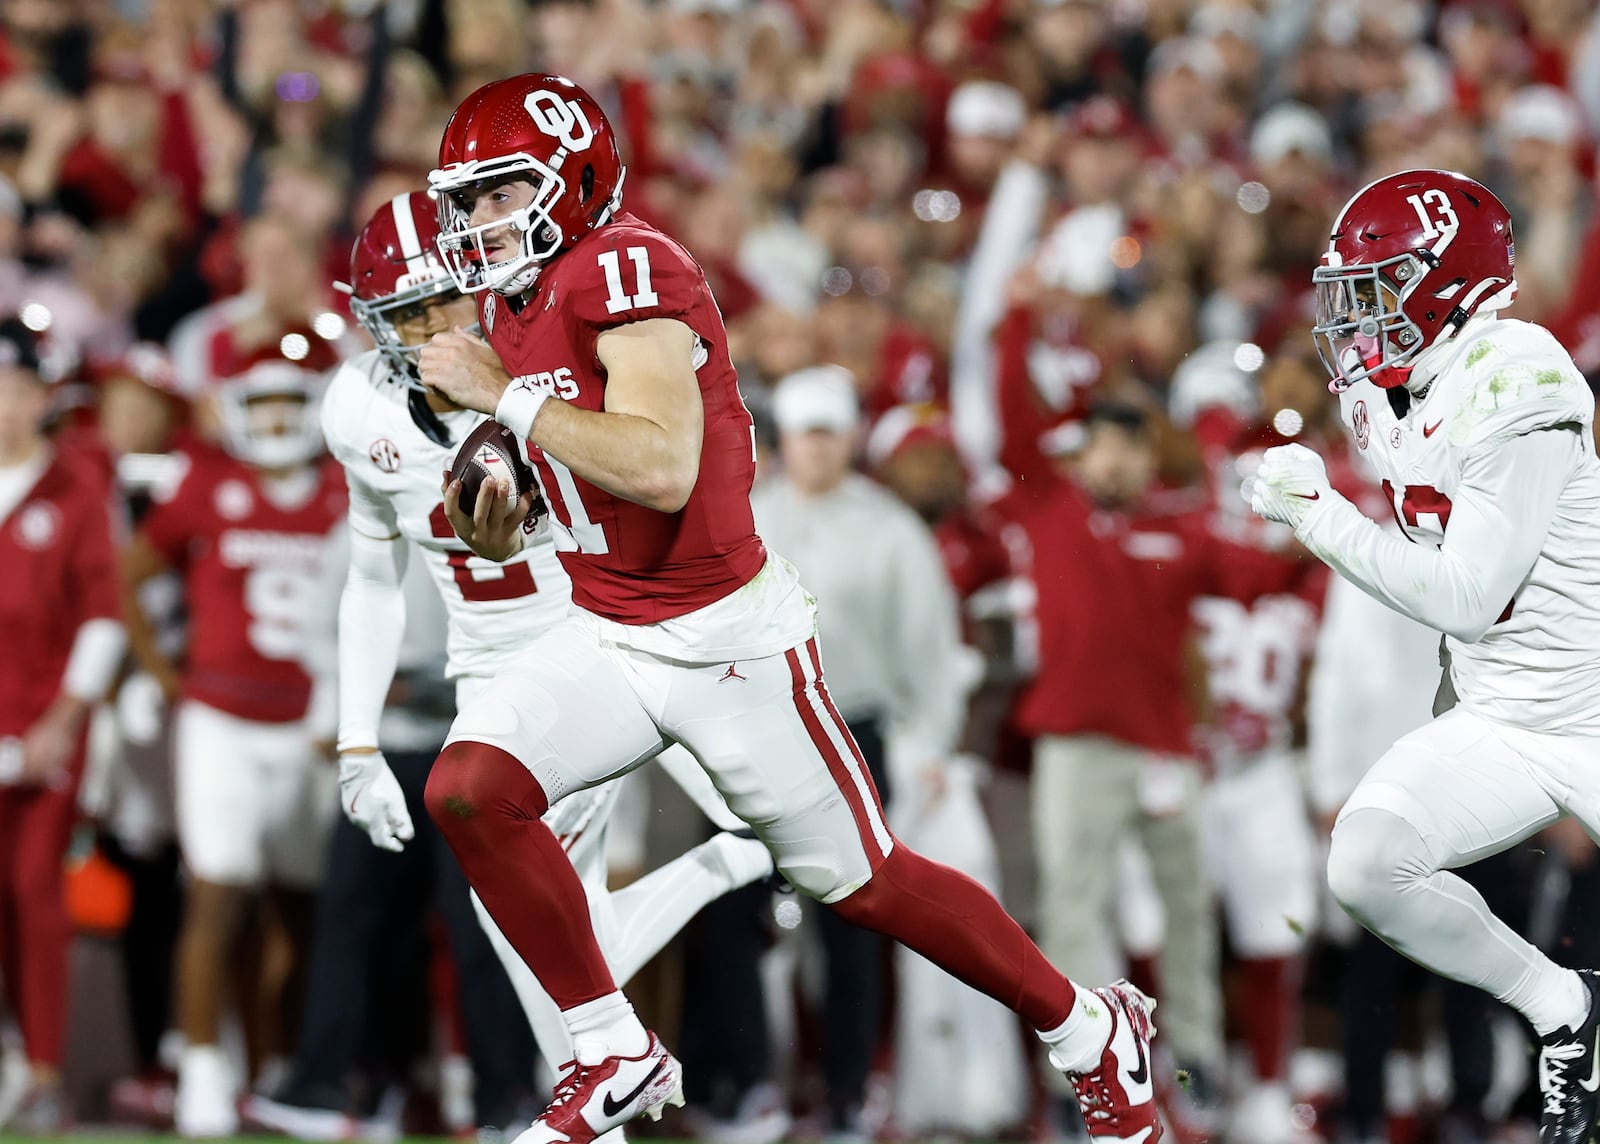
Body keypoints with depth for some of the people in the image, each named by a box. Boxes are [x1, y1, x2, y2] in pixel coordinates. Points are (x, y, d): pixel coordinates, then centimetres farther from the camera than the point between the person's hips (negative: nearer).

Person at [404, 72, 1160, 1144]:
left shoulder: (627, 270, -21)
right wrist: (495, 526, -3)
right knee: (468, 788, -13)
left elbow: (661, 469, -33)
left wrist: (502, 394, -27)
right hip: (608, 638, 8)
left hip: (728, 636, -8)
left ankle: (1095, 1033, 24)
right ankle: (617, 1056, -1)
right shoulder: (515, 300, 7)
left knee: (864, 882, 4)